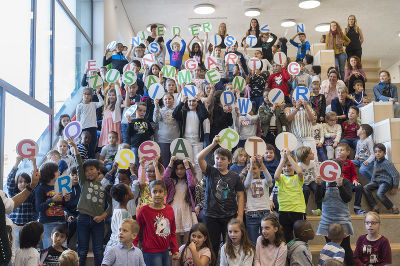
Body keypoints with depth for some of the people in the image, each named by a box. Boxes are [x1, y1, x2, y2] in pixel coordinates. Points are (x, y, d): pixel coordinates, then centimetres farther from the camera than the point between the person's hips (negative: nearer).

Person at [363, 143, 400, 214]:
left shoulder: (387, 163, -13)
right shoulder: (375, 162, 10)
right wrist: (372, 181, 18)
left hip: (385, 182, -8)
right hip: (376, 181, 8)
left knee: (379, 193, -33)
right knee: (365, 188, -16)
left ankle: (393, 207, -12)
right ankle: (375, 207, -14)